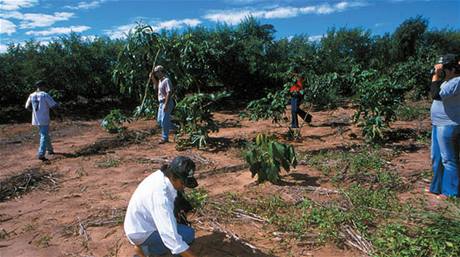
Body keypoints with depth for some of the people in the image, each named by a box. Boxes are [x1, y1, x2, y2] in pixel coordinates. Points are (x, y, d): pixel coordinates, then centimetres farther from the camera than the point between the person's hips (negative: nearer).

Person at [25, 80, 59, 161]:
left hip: (36, 119, 6)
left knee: (45, 135, 22)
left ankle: (50, 150, 33)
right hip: (44, 120, -6)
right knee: (44, 137, -4)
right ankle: (41, 154, -12)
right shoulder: (45, 95, -14)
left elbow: (27, 107, 13)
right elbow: (55, 105, -13)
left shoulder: (31, 95, 4)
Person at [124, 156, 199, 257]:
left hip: (141, 222, 9)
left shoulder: (162, 174, -11)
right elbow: (172, 237, -39)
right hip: (141, 233, -9)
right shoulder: (160, 196, -37)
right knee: (188, 234, -15)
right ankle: (144, 248, -1)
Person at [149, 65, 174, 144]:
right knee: (159, 120, 15)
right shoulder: (160, 80, 12)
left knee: (164, 121, -4)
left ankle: (165, 138, 7)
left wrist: (166, 105, -27)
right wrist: (152, 78, 17)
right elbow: (156, 86, 32)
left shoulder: (166, 80, -17)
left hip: (166, 103, -10)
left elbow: (169, 93, -23)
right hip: (161, 103, 10)